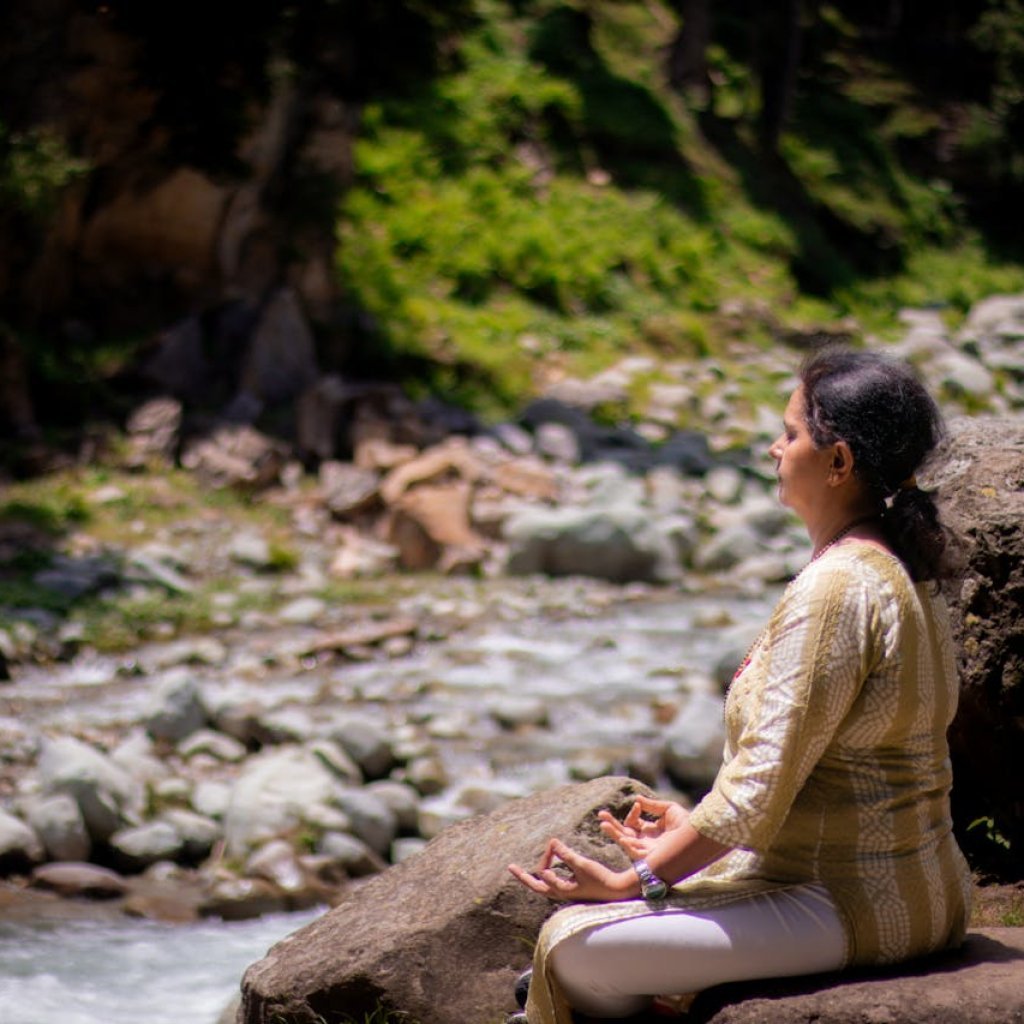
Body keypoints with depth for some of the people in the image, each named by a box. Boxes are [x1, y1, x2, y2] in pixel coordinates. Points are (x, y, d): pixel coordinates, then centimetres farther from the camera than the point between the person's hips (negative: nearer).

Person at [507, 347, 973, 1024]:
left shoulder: (834, 588, -21)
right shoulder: (898, 572, 10)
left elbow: (763, 784, -23)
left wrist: (632, 881, -16)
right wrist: (695, 828, 17)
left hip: (856, 910, -11)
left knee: (574, 946, -13)